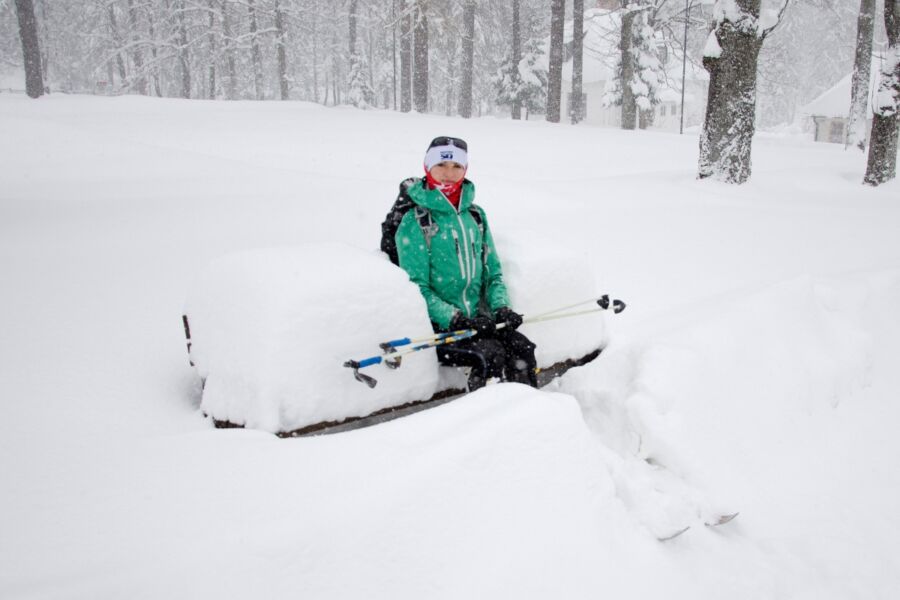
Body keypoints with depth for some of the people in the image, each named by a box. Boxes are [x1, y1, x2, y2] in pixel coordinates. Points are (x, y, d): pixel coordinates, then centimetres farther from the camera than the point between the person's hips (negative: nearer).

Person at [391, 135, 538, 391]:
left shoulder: (475, 215, 12)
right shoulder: (415, 222, -5)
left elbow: (492, 271, 15)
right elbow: (417, 287, -9)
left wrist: (501, 307, -4)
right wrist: (455, 318, -21)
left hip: (479, 318, 5)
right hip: (436, 326, -5)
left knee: (523, 349, -18)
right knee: (491, 354, -27)